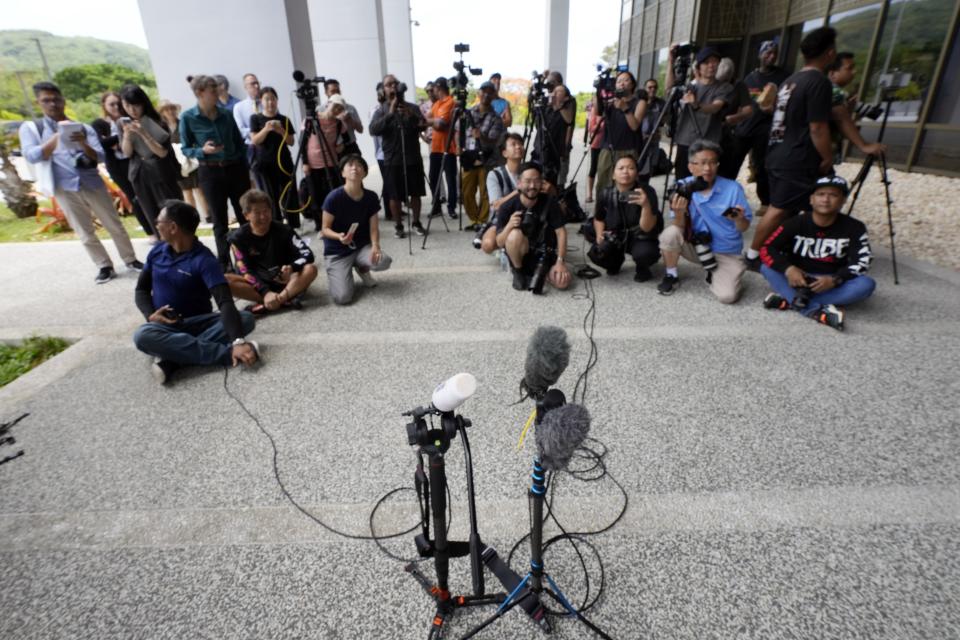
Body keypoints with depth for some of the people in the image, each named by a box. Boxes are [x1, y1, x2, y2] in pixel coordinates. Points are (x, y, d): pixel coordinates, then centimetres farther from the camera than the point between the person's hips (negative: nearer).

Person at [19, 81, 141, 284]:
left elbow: (100, 156, -2)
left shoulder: (83, 128, 8)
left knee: (115, 226, 5)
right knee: (85, 233, 4)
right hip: (65, 189, 0)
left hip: (93, 184, 1)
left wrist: (83, 144, -22)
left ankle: (130, 260, 17)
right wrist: (57, 137, -13)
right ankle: (105, 266, 13)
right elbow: (31, 156, -7)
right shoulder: (30, 127, 6)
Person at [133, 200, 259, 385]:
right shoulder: (157, 252, 3)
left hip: (199, 323, -3)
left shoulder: (204, 259, -15)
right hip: (164, 325, 3)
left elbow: (225, 301, -27)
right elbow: (141, 289, 13)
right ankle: (227, 353, -35)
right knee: (142, 336, -33)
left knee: (246, 318, -28)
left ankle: (173, 358, -35)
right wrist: (150, 314, -11)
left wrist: (237, 341, -42)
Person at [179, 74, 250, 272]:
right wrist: (203, 151, -21)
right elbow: (185, 149, -2)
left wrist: (246, 168, 8)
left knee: (246, 215, 8)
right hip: (210, 172, -3)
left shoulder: (226, 114, 3)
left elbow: (239, 143, 10)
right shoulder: (187, 118, -6)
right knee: (220, 220, 4)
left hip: (236, 168, 3)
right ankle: (224, 263, 15)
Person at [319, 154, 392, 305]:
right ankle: (334, 273, 16)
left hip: (362, 246, 3)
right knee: (342, 297, -21)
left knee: (383, 262, -31)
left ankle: (362, 268, 8)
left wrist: (375, 246, -25)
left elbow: (373, 227, -4)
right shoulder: (334, 197, -18)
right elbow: (325, 229, -11)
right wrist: (339, 237, -32)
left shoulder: (371, 197, -6)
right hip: (336, 252, -3)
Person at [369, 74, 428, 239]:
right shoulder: (381, 111, 2)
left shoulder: (412, 107, 8)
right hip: (392, 160, -2)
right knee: (395, 196, 2)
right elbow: (373, 130, -14)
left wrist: (411, 116, -22)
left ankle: (416, 223, 24)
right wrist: (390, 113, -23)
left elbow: (423, 126, -4)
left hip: (413, 158, 2)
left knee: (416, 193, 8)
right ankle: (399, 226, 16)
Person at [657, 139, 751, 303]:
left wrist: (739, 219, -31)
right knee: (670, 233, -28)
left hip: (727, 253, -1)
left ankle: (714, 273, 14)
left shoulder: (733, 188, -14)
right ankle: (672, 276, -3)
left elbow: (744, 228, -8)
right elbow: (681, 228, -11)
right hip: (696, 247, 1)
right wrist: (679, 213, -32)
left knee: (727, 296, -22)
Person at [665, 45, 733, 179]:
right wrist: (671, 61, -11)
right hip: (684, 143, 3)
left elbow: (715, 108, -16)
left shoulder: (724, 87, 3)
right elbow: (669, 89, -6)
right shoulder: (689, 84, 12)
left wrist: (696, 105, -37)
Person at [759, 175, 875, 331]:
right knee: (767, 266, -26)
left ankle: (789, 300, -34)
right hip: (798, 279, -1)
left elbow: (861, 262, -9)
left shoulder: (854, 228, -4)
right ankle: (818, 311, -40)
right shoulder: (796, 223, -6)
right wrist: (788, 269, -33)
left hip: (832, 284, 1)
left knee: (866, 284, -27)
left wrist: (834, 280, -28)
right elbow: (766, 249, -14)